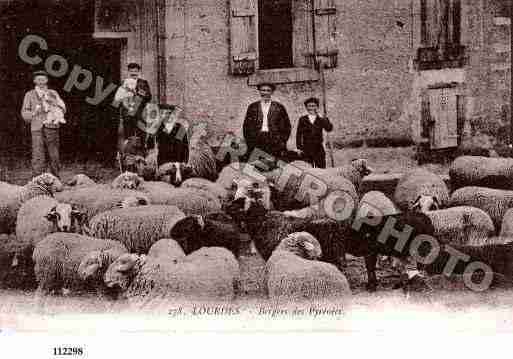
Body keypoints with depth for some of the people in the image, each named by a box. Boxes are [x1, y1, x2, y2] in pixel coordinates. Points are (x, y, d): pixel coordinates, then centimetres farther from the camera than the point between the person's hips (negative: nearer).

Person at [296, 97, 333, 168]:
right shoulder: (302, 119, 6)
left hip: (318, 149, 0)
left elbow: (329, 129, -12)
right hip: (306, 149, 0)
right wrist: (299, 148, 0)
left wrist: (322, 117, -16)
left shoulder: (321, 120, 5)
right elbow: (299, 135, 7)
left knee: (321, 168, -1)